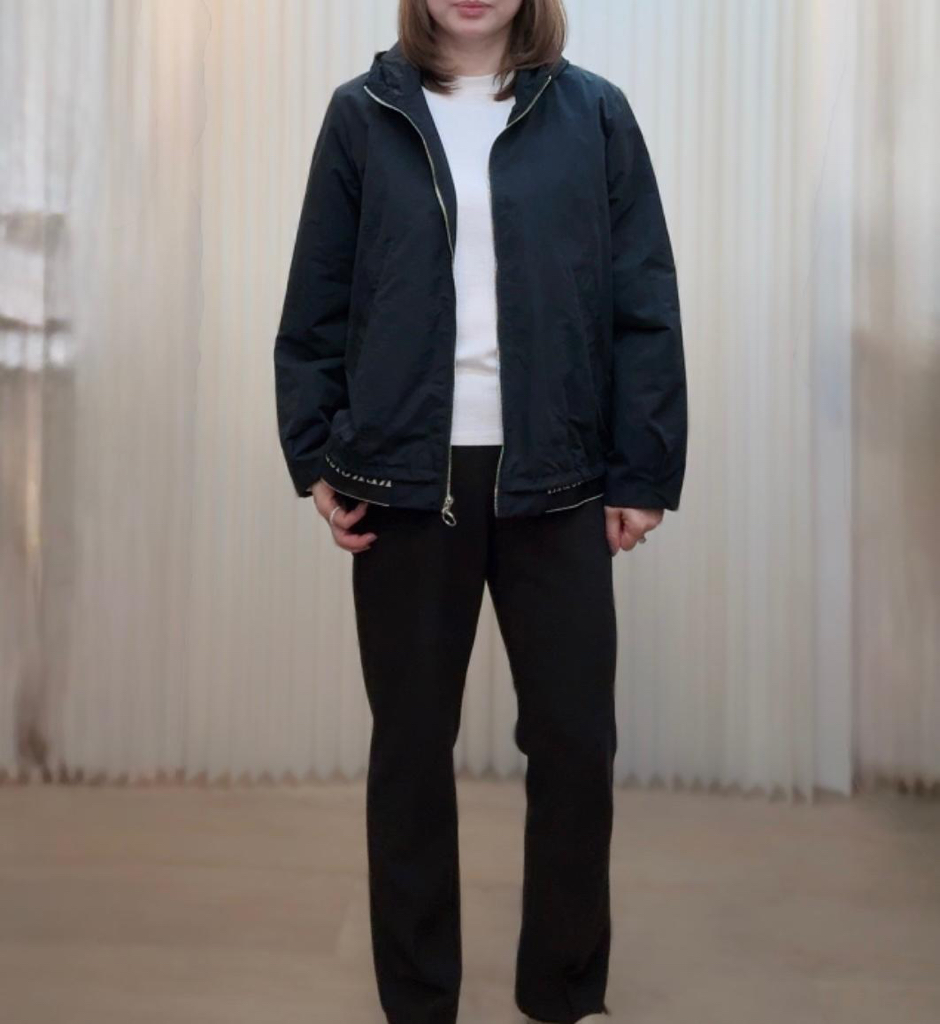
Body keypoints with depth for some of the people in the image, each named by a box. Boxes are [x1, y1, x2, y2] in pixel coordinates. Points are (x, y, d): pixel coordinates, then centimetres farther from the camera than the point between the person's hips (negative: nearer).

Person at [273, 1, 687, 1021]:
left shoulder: (595, 114, 4)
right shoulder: (362, 115, 5)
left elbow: (645, 306, 2)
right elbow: (316, 304, 5)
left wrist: (642, 472, -2)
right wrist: (315, 459, 1)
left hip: (555, 482, 0)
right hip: (406, 480, 0)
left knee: (575, 741, 7)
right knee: (410, 744, 9)